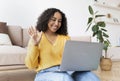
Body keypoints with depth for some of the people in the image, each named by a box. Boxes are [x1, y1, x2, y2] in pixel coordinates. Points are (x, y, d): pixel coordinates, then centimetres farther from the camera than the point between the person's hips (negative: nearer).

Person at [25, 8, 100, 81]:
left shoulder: (65, 38, 16)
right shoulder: (36, 38, 7)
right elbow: (31, 65, 1)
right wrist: (35, 44, -11)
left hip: (67, 70, 3)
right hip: (46, 73, -2)